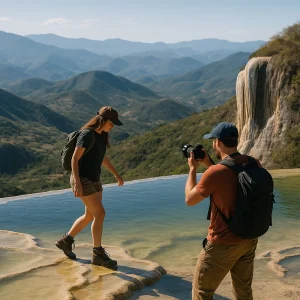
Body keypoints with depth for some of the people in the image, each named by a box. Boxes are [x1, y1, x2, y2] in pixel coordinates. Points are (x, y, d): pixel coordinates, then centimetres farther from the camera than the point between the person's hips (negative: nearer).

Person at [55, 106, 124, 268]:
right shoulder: (87, 134, -19)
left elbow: (102, 157, 23)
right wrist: (77, 183, -30)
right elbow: (75, 158, -22)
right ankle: (98, 254, -1)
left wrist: (116, 174, 23)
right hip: (82, 180, -10)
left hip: (94, 180, 10)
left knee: (90, 216, 14)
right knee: (100, 214, -11)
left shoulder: (101, 135, 10)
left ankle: (65, 240, 30)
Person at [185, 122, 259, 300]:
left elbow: (190, 200, -8)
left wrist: (193, 169, 2)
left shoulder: (216, 172, -24)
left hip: (223, 244, -6)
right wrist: (209, 164, 11)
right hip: (249, 240, 7)